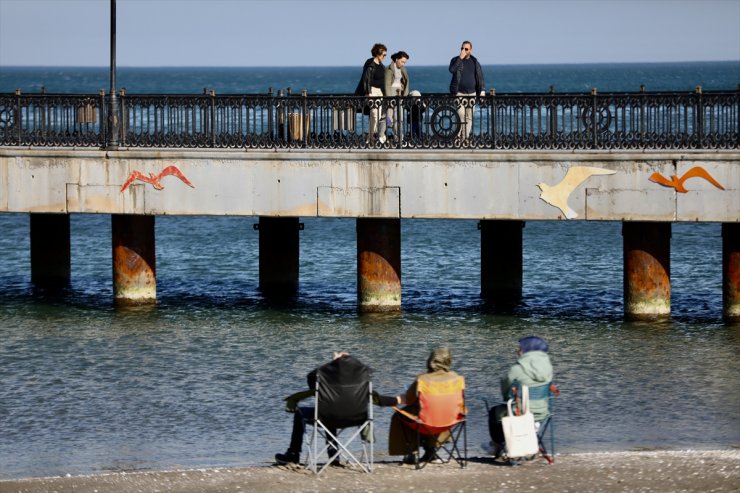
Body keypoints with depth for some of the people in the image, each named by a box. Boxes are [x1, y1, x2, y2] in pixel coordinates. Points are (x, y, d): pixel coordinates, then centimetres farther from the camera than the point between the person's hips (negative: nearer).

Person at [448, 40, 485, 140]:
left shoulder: (474, 62, 11)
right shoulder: (455, 60, 4)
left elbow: (480, 77, 11)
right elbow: (452, 70, -17)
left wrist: (482, 90, 0)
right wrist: (460, 58, -18)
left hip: (471, 93, 3)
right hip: (459, 93, -3)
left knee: (469, 117, 2)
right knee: (461, 115, -18)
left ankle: (466, 137, 6)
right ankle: (458, 136, -16)